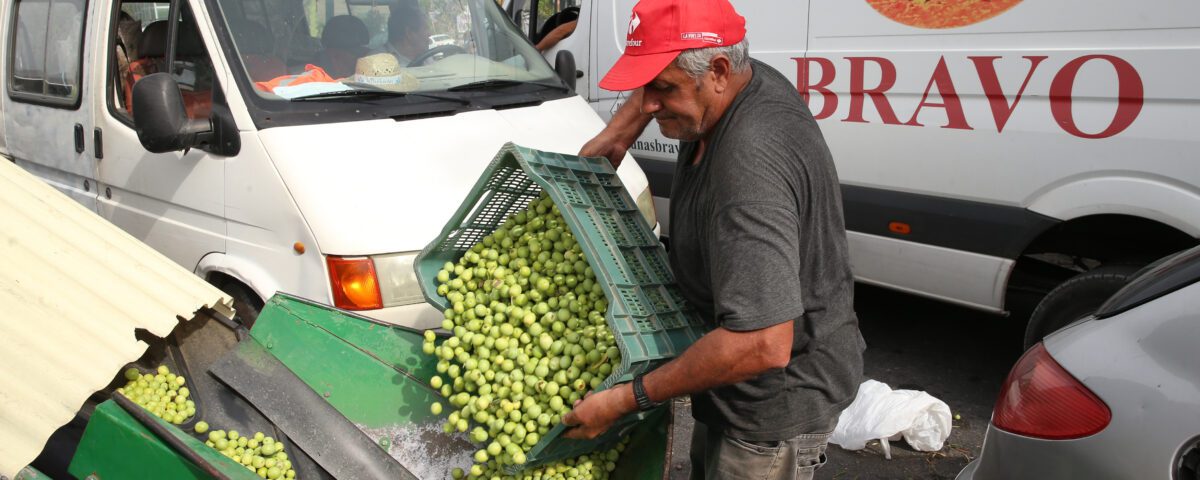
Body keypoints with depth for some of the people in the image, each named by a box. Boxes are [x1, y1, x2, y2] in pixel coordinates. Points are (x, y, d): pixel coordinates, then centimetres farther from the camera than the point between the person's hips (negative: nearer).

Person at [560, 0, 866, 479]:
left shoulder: (749, 166, -36)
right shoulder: (740, 79, -7)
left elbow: (762, 345, -40)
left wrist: (628, 398, -31)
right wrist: (618, 132, 3)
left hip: (777, 400, -10)